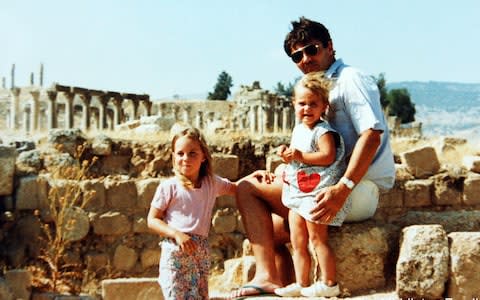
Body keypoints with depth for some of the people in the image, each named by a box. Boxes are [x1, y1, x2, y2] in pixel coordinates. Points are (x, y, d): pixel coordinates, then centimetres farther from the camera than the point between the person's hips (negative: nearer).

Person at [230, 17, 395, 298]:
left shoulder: (351, 79, -5)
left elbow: (372, 134, -20)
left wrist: (342, 189, -29)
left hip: (359, 190, -9)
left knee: (248, 188, -8)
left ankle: (266, 276, -15)